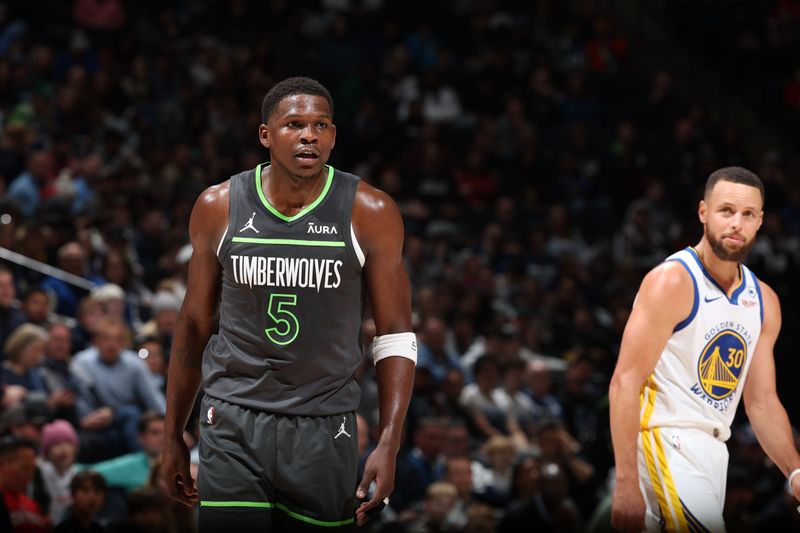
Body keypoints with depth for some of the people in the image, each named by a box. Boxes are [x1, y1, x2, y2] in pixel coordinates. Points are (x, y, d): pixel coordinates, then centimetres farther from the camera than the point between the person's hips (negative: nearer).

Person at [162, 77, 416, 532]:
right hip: (234, 425, 0)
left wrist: (389, 444, -9)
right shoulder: (219, 208, 1)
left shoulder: (370, 213, -4)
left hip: (325, 428, 0)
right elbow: (194, 324, 11)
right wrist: (174, 436, 13)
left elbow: (396, 335, 0)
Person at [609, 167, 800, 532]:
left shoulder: (764, 301, 12)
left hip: (713, 448, 8)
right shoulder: (672, 282, -11)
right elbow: (625, 382, -16)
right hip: (666, 440, -8)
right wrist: (626, 484, -23)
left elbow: (762, 402, 18)